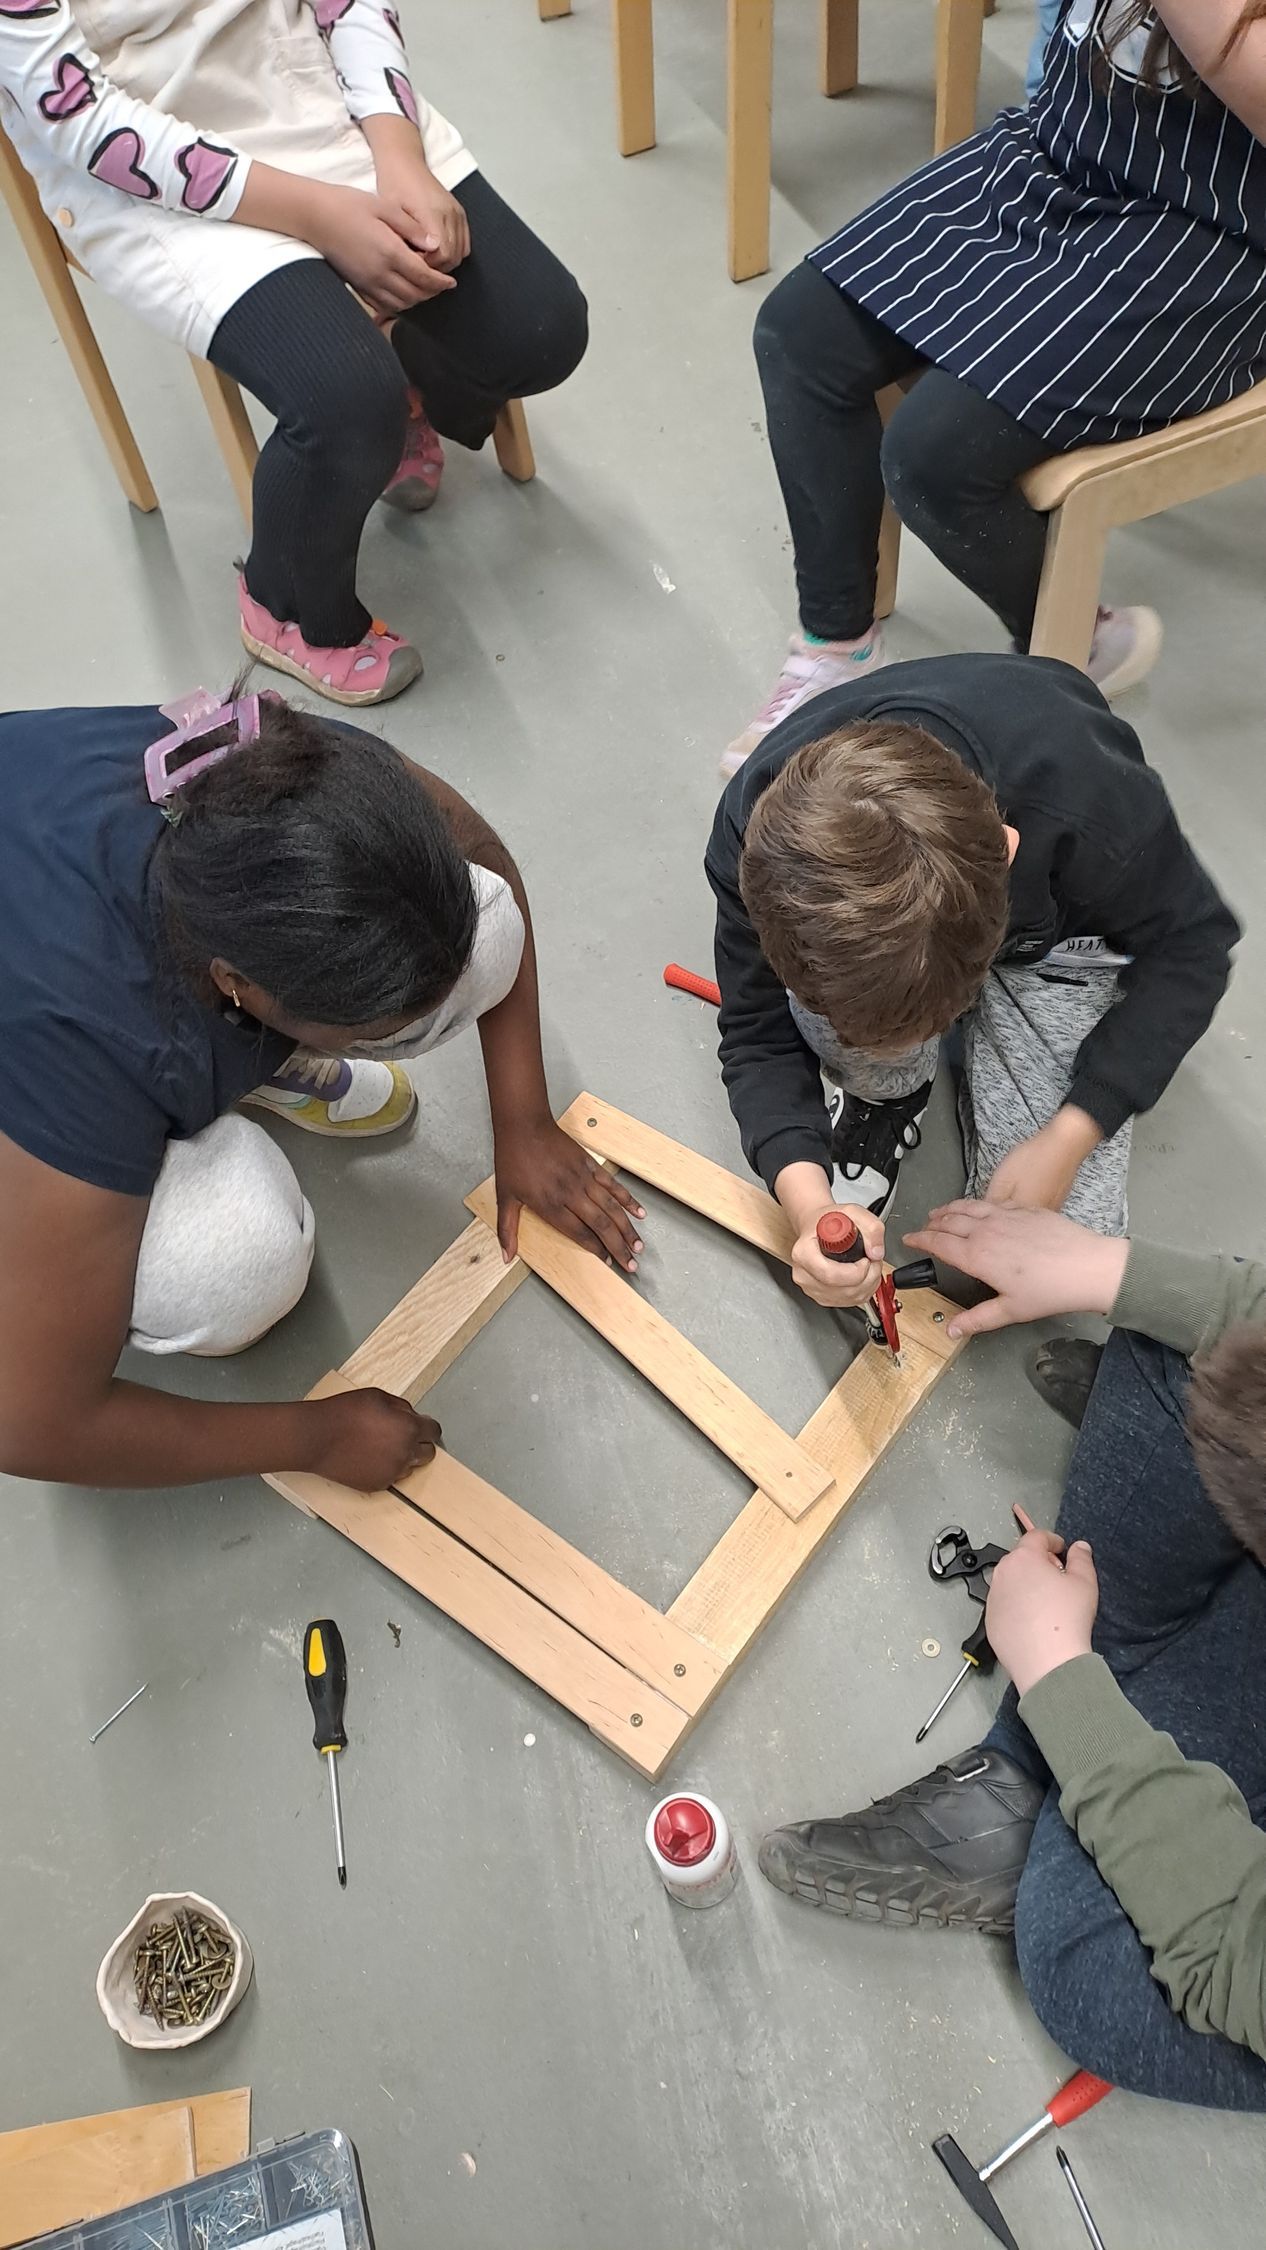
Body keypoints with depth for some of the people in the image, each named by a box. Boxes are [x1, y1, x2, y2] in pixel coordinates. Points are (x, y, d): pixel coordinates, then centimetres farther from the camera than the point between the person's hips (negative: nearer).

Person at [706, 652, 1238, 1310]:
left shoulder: (1092, 805, -40)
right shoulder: (766, 832, -35)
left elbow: (1189, 944, -19)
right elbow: (757, 1032, -22)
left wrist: (1068, 1137, -27)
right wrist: (807, 1202, -39)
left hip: (1050, 935, 0)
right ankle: (888, 1096, -3)